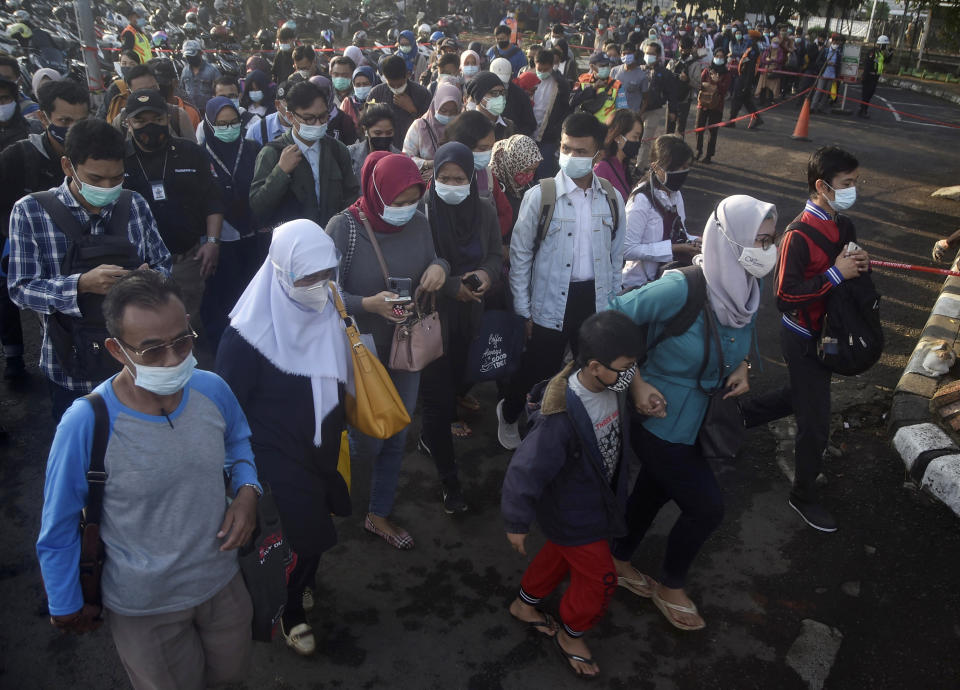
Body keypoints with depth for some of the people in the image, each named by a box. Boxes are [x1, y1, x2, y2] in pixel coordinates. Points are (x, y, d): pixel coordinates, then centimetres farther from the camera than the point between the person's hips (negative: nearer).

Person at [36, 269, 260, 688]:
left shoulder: (213, 390, -17)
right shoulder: (85, 426, -29)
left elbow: (239, 442, 5)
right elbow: (58, 526, -14)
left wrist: (247, 490, -15)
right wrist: (65, 605, -2)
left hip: (221, 579, 4)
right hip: (144, 608, -4)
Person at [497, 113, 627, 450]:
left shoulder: (612, 198, 1)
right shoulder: (540, 196, -10)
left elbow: (616, 255, 11)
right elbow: (520, 255, -5)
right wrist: (523, 311, -6)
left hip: (595, 300, 3)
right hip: (551, 303, -3)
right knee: (539, 371, 9)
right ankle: (509, 413, 39)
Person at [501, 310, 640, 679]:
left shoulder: (611, 386, -18)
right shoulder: (562, 417, -40)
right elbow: (525, 470, -30)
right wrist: (517, 523, -18)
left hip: (599, 497, 8)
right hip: (572, 511, -7)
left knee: (562, 552, 28)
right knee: (599, 578, 10)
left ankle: (524, 603, 55)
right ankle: (571, 633, 41)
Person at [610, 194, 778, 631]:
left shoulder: (748, 288, -7)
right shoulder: (683, 289, -30)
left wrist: (742, 367, -6)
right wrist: (636, 383, -23)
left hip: (699, 419, 7)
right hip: (662, 419, -7)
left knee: (653, 491, 23)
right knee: (707, 507, 2)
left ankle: (617, 562, 48)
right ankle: (671, 587, 30)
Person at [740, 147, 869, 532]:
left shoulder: (844, 226, 1)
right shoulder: (799, 237, -26)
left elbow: (850, 274, 14)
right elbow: (785, 296, -29)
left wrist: (862, 266, -9)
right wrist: (835, 273, -28)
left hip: (830, 330, 9)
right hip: (803, 337, -9)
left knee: (803, 396, 27)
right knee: (815, 421, 1)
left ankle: (742, 415, 48)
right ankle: (804, 495, 20)